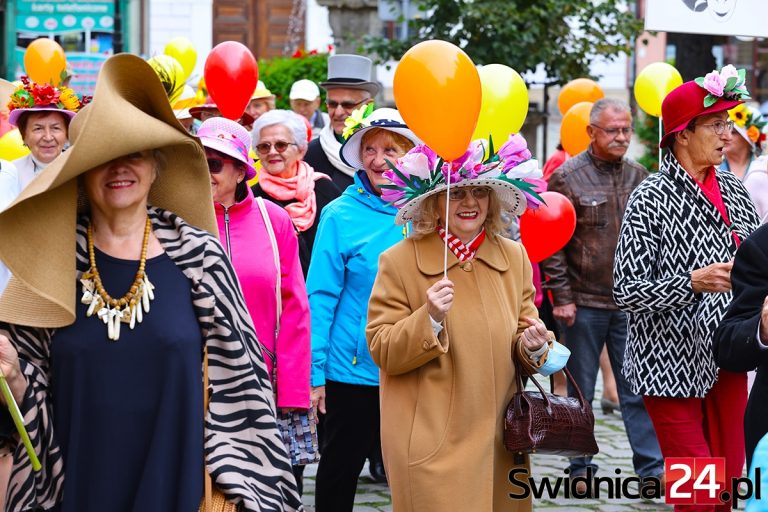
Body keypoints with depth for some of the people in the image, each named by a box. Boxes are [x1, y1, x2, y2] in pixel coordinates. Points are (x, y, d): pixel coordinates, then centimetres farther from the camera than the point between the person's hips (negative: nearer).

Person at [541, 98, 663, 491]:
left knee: (638, 389, 5)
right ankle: (581, 467, 18)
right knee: (581, 391, 8)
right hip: (584, 302, -3)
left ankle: (652, 466, 9)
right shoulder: (567, 177, -5)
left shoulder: (638, 176, 6)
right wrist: (562, 296, -9)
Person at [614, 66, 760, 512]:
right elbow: (626, 292, -15)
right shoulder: (652, 199, -12)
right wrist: (692, 282, -26)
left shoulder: (734, 191, 6)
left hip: (727, 358, 6)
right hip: (672, 363, -6)